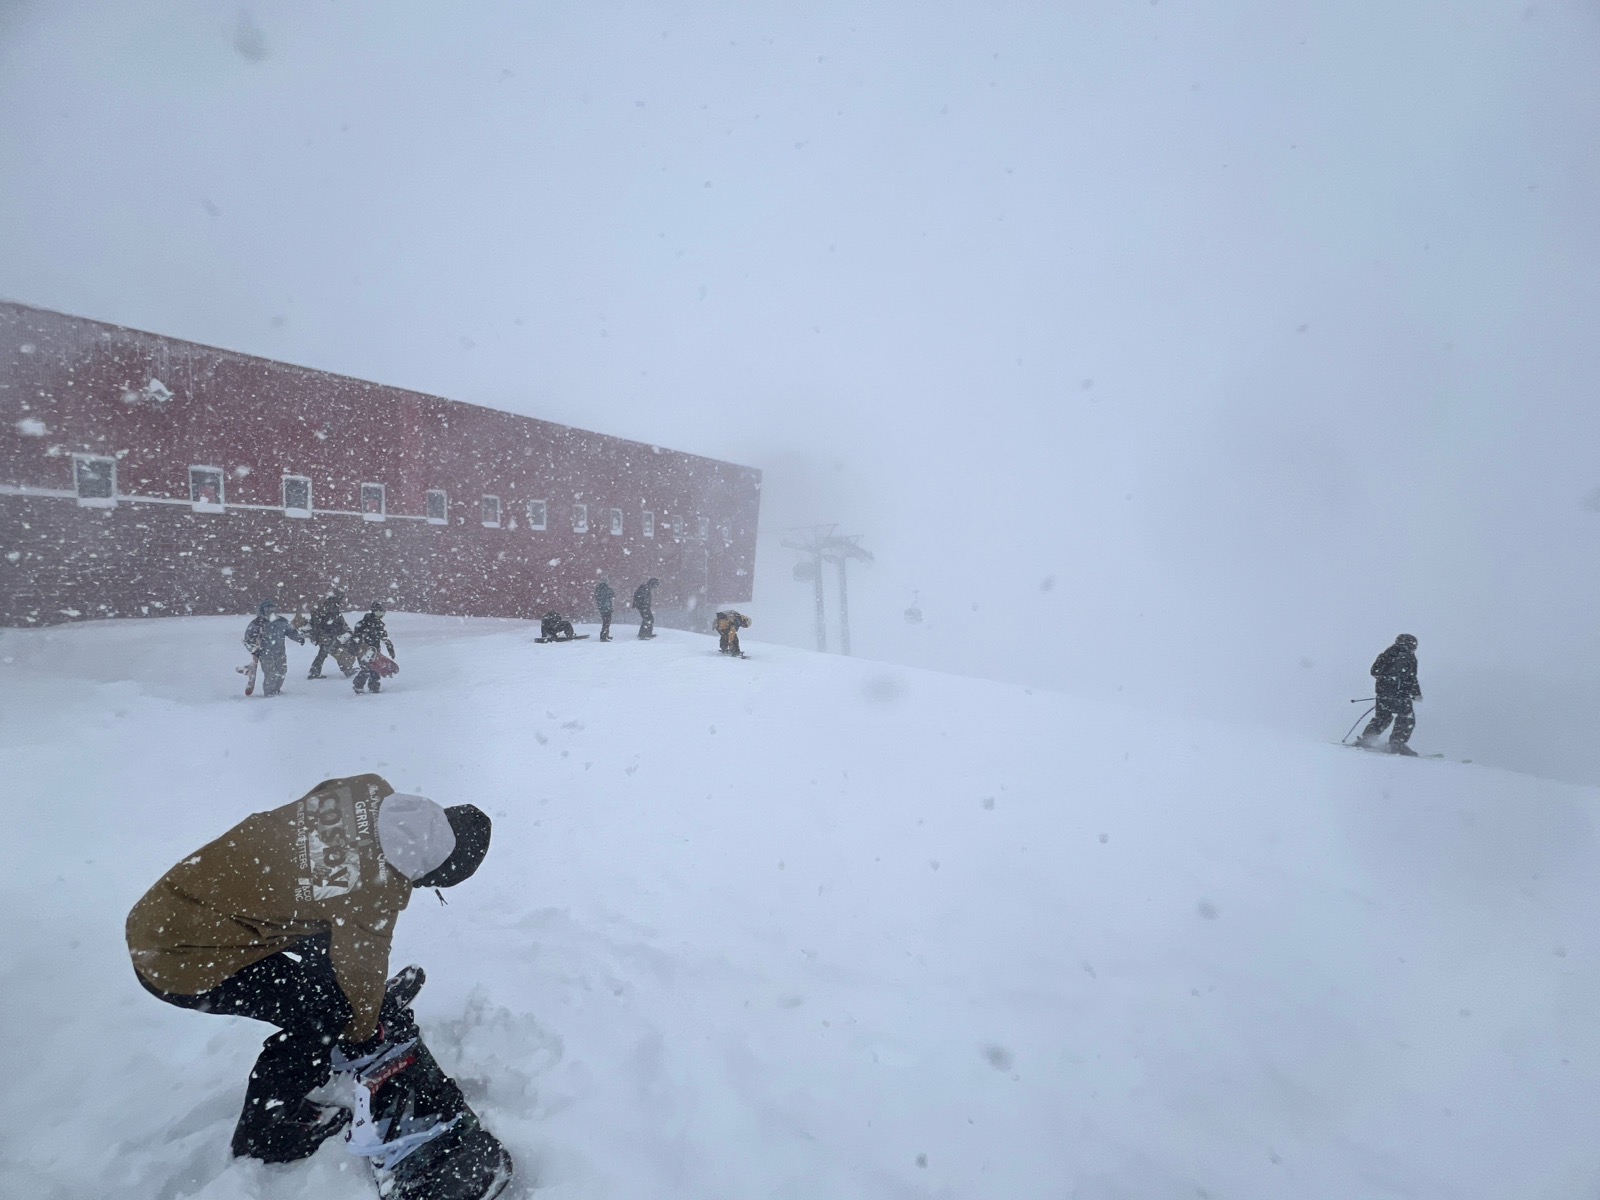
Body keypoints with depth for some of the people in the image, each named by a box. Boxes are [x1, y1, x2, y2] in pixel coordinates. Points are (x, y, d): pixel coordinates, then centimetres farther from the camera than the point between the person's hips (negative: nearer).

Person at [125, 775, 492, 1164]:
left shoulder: (372, 793, -12)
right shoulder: (377, 894, -28)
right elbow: (360, 967, -10)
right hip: (183, 961, -8)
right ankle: (262, 1135, 20)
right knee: (324, 1007, 0)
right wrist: (362, 1037, 12)